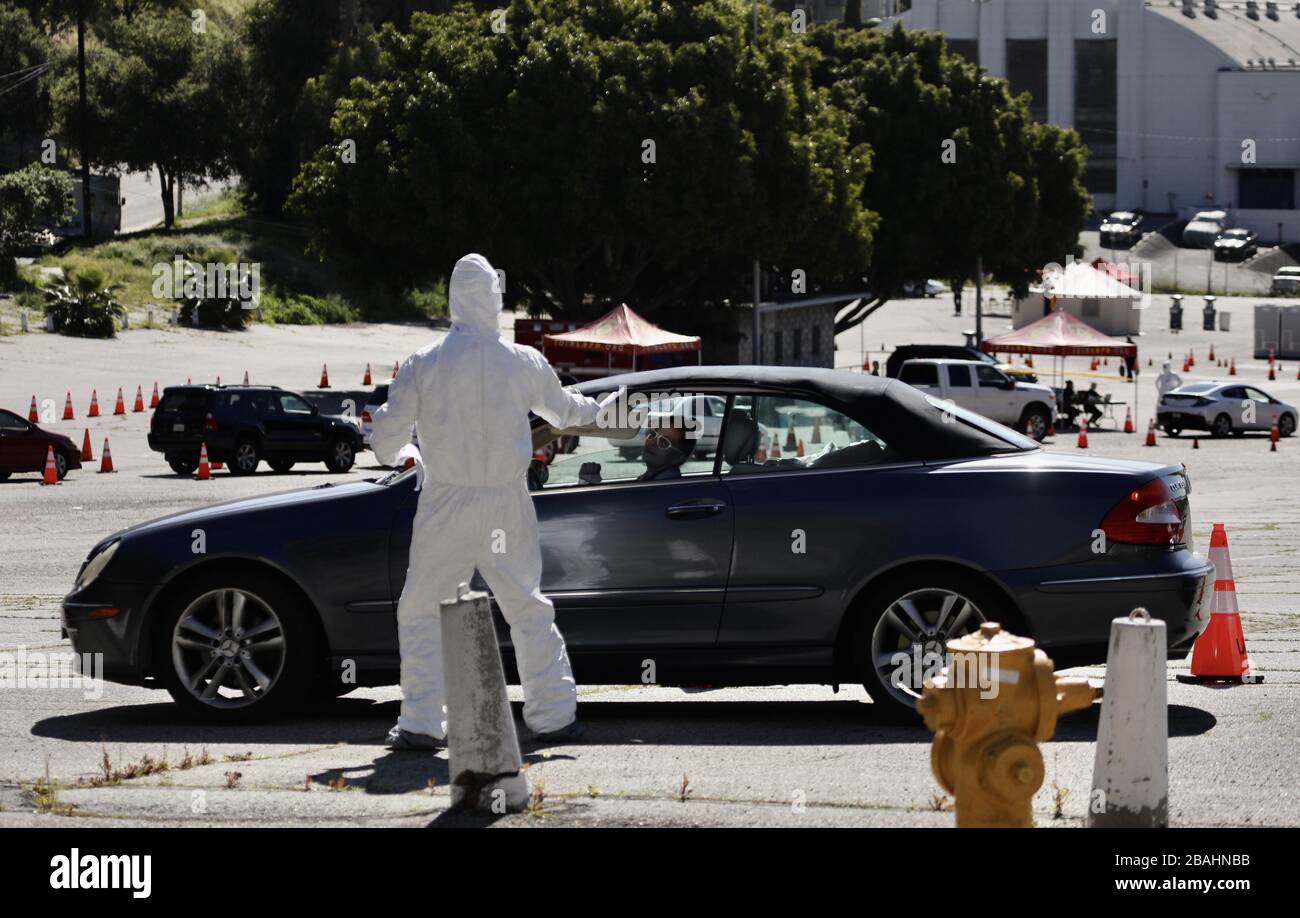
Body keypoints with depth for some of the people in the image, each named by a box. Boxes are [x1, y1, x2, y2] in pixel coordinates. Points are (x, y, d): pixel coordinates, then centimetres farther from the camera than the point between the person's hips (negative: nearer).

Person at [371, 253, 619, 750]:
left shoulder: (423, 364, -6)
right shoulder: (524, 363, 1)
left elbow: (388, 436, -3)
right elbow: (562, 410, 19)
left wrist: (389, 449, 22)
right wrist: (595, 409, 42)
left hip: (446, 506, -2)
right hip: (507, 507, 2)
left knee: (419, 613, 7)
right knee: (529, 609, 14)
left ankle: (422, 723, 1)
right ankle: (554, 714, 15)